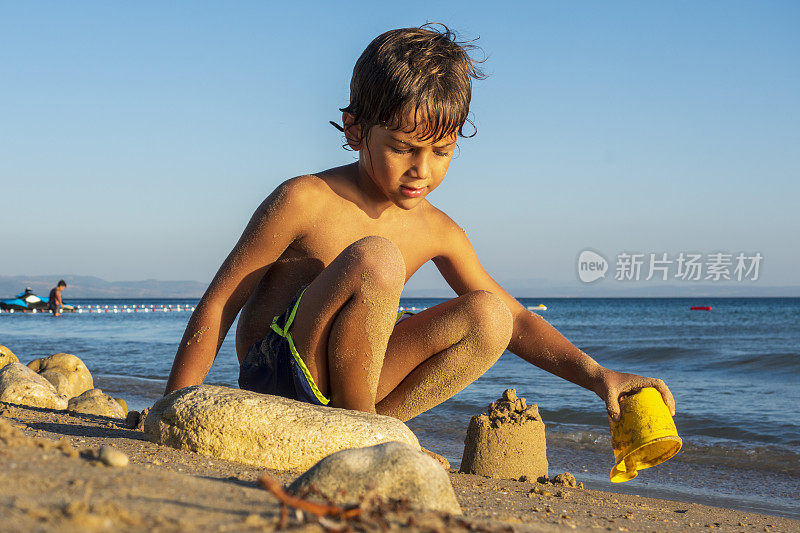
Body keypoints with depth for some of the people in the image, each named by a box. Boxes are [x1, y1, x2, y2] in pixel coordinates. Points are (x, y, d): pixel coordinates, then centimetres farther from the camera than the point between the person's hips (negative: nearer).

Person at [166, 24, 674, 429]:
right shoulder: (304, 201, -15)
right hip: (272, 377, -6)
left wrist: (597, 375, -8)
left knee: (488, 317, -8)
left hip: (343, 384, 6)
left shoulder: (437, 232, 3)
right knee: (374, 260, -30)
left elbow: (516, 319, 7)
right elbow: (218, 303, -11)